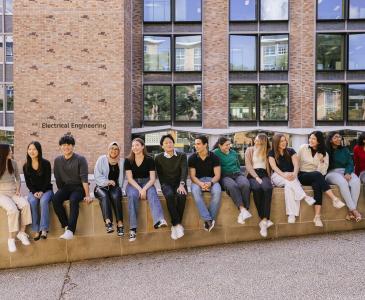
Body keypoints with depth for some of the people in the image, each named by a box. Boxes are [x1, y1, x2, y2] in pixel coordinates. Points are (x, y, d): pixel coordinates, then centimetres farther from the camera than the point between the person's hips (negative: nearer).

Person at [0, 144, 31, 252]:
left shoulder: (13, 163, 6)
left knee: (25, 205, -28)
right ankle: (11, 238, -19)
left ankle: (22, 232, -16)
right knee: (13, 210, -32)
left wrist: (18, 189, 1)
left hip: (13, 193, 3)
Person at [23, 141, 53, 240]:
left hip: (46, 190, -2)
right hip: (33, 191, 2)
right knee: (32, 202, -30)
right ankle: (36, 229, -25)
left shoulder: (46, 163, -7)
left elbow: (48, 180, -6)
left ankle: (44, 229, -32)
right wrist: (34, 192, -12)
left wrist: (42, 191, -18)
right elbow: (28, 182, 3)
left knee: (43, 201, -34)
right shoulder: (26, 166, 2)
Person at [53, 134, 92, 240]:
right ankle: (66, 225, -20)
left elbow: (84, 178, -12)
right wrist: (61, 192, 5)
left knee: (73, 200, -34)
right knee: (55, 199, -27)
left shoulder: (80, 159, -5)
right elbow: (57, 178, 12)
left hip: (78, 187, -4)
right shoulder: (57, 160, 8)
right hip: (65, 187, 4)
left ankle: (70, 230, -36)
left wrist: (87, 195, -19)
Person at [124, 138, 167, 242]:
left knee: (152, 193, -33)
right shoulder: (128, 161, 0)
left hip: (147, 183, 0)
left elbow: (152, 178, -6)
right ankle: (133, 228, -35)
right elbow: (130, 178, -7)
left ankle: (158, 221, -56)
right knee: (133, 195, -33)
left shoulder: (149, 160, -2)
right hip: (133, 184, 0)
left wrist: (144, 189, -23)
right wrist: (139, 189, -22)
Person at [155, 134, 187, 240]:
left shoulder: (182, 156, 6)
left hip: (179, 183, 0)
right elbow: (160, 175, 7)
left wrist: (181, 184, -25)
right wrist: (164, 186, -10)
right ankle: (178, 224, -30)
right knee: (169, 195, -35)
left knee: (181, 195, -34)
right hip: (166, 184, 0)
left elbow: (184, 171, -8)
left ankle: (175, 225, -23)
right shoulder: (159, 158, 8)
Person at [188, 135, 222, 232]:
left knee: (217, 191, -34)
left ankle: (209, 219, -24)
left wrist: (210, 183, -28)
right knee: (195, 191, -35)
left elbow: (217, 175, -7)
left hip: (211, 179, 0)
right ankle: (208, 219, -35)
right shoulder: (192, 158, -3)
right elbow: (192, 176, -6)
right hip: (198, 180, 0)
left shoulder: (214, 157, -4)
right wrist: (200, 183, -27)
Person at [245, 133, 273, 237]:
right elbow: (248, 165, 1)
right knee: (257, 188, -36)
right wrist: (256, 177, -14)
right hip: (252, 175, -1)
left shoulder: (267, 151, 22)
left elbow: (269, 166, 14)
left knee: (268, 188, -34)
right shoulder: (249, 150, 15)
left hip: (264, 174, 2)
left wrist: (268, 177, -6)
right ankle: (265, 220, -30)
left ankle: (264, 221, -37)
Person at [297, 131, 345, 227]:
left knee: (317, 184, -36)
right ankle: (335, 199, -39)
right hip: (302, 176, -1)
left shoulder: (324, 154, 5)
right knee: (317, 175, -35)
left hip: (316, 178, 1)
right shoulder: (303, 148, 2)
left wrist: (321, 161, -17)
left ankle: (317, 216, -41)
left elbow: (322, 172, -3)